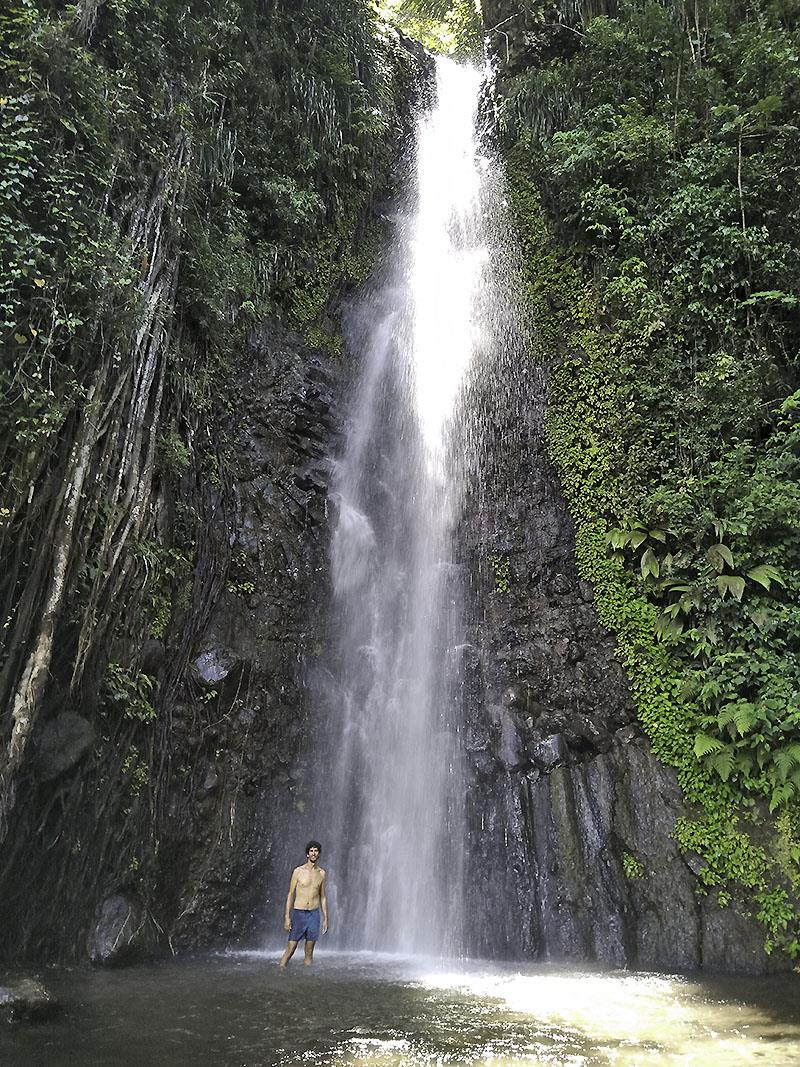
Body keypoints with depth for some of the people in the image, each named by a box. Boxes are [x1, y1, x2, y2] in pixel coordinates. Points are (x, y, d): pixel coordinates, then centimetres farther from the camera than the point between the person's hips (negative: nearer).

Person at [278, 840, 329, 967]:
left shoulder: (321, 873, 7)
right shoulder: (298, 871, -3)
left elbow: (323, 897, 13)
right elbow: (290, 894, -1)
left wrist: (325, 918, 10)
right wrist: (287, 917, -7)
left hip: (314, 914, 3)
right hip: (298, 913, -3)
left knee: (309, 952, 5)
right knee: (290, 949, -3)